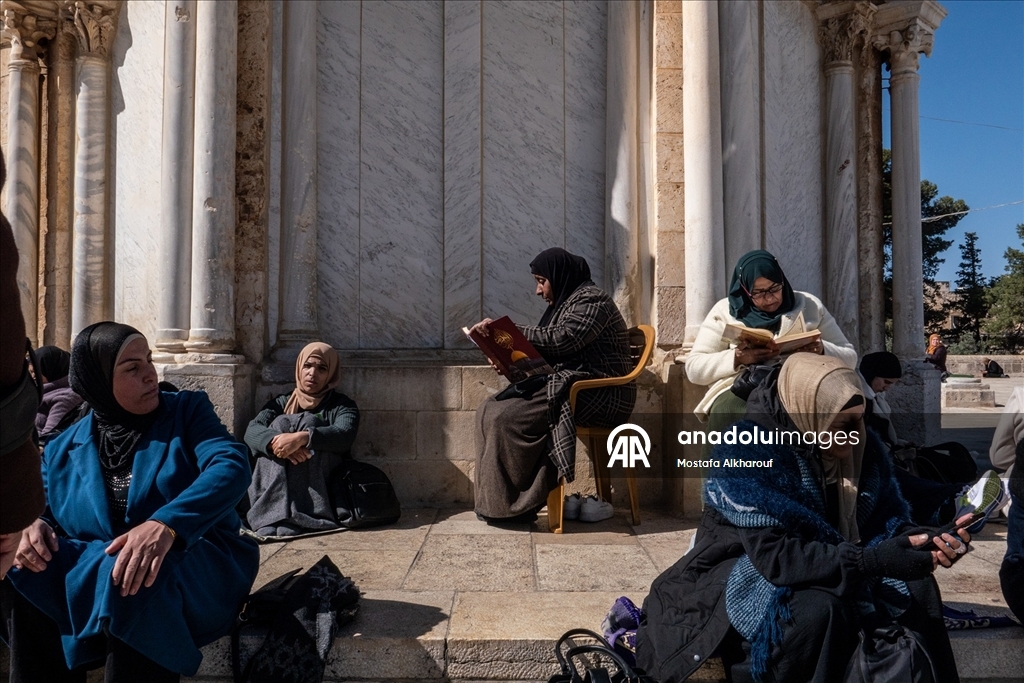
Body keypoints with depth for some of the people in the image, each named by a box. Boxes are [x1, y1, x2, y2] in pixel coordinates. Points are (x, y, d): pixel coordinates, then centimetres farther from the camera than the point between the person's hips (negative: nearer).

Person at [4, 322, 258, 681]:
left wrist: (166, 525, -35)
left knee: (136, 585, -34)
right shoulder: (63, 450, 8)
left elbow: (231, 466, -18)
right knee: (29, 582, -24)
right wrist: (31, 526, -17)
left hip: (196, 560, -3)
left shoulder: (188, 410, -1)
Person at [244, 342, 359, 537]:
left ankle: (300, 518, -37)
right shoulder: (282, 402, 14)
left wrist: (302, 438, -34)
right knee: (280, 424, -17)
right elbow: (252, 430, -6)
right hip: (274, 487, 2)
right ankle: (270, 514, -34)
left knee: (308, 423, -20)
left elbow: (345, 435, -17)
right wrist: (276, 440, -30)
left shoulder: (342, 405, 6)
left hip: (322, 487, -2)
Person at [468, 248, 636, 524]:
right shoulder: (564, 303, 22)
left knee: (506, 418, -25)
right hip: (566, 385, 10)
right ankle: (495, 501, -9)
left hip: (596, 395, -10)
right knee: (489, 410, -6)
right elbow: (546, 351, 16)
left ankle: (513, 506, -14)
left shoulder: (590, 299, -7)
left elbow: (561, 340, -22)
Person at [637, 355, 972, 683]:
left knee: (917, 588, -9)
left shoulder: (862, 448, -6)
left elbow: (885, 521, -2)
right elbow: (775, 556, -34)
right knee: (818, 609, -34)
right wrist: (874, 560, -38)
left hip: (826, 569, 7)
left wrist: (927, 540, -24)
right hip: (743, 575, -7)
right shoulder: (744, 453, -29)